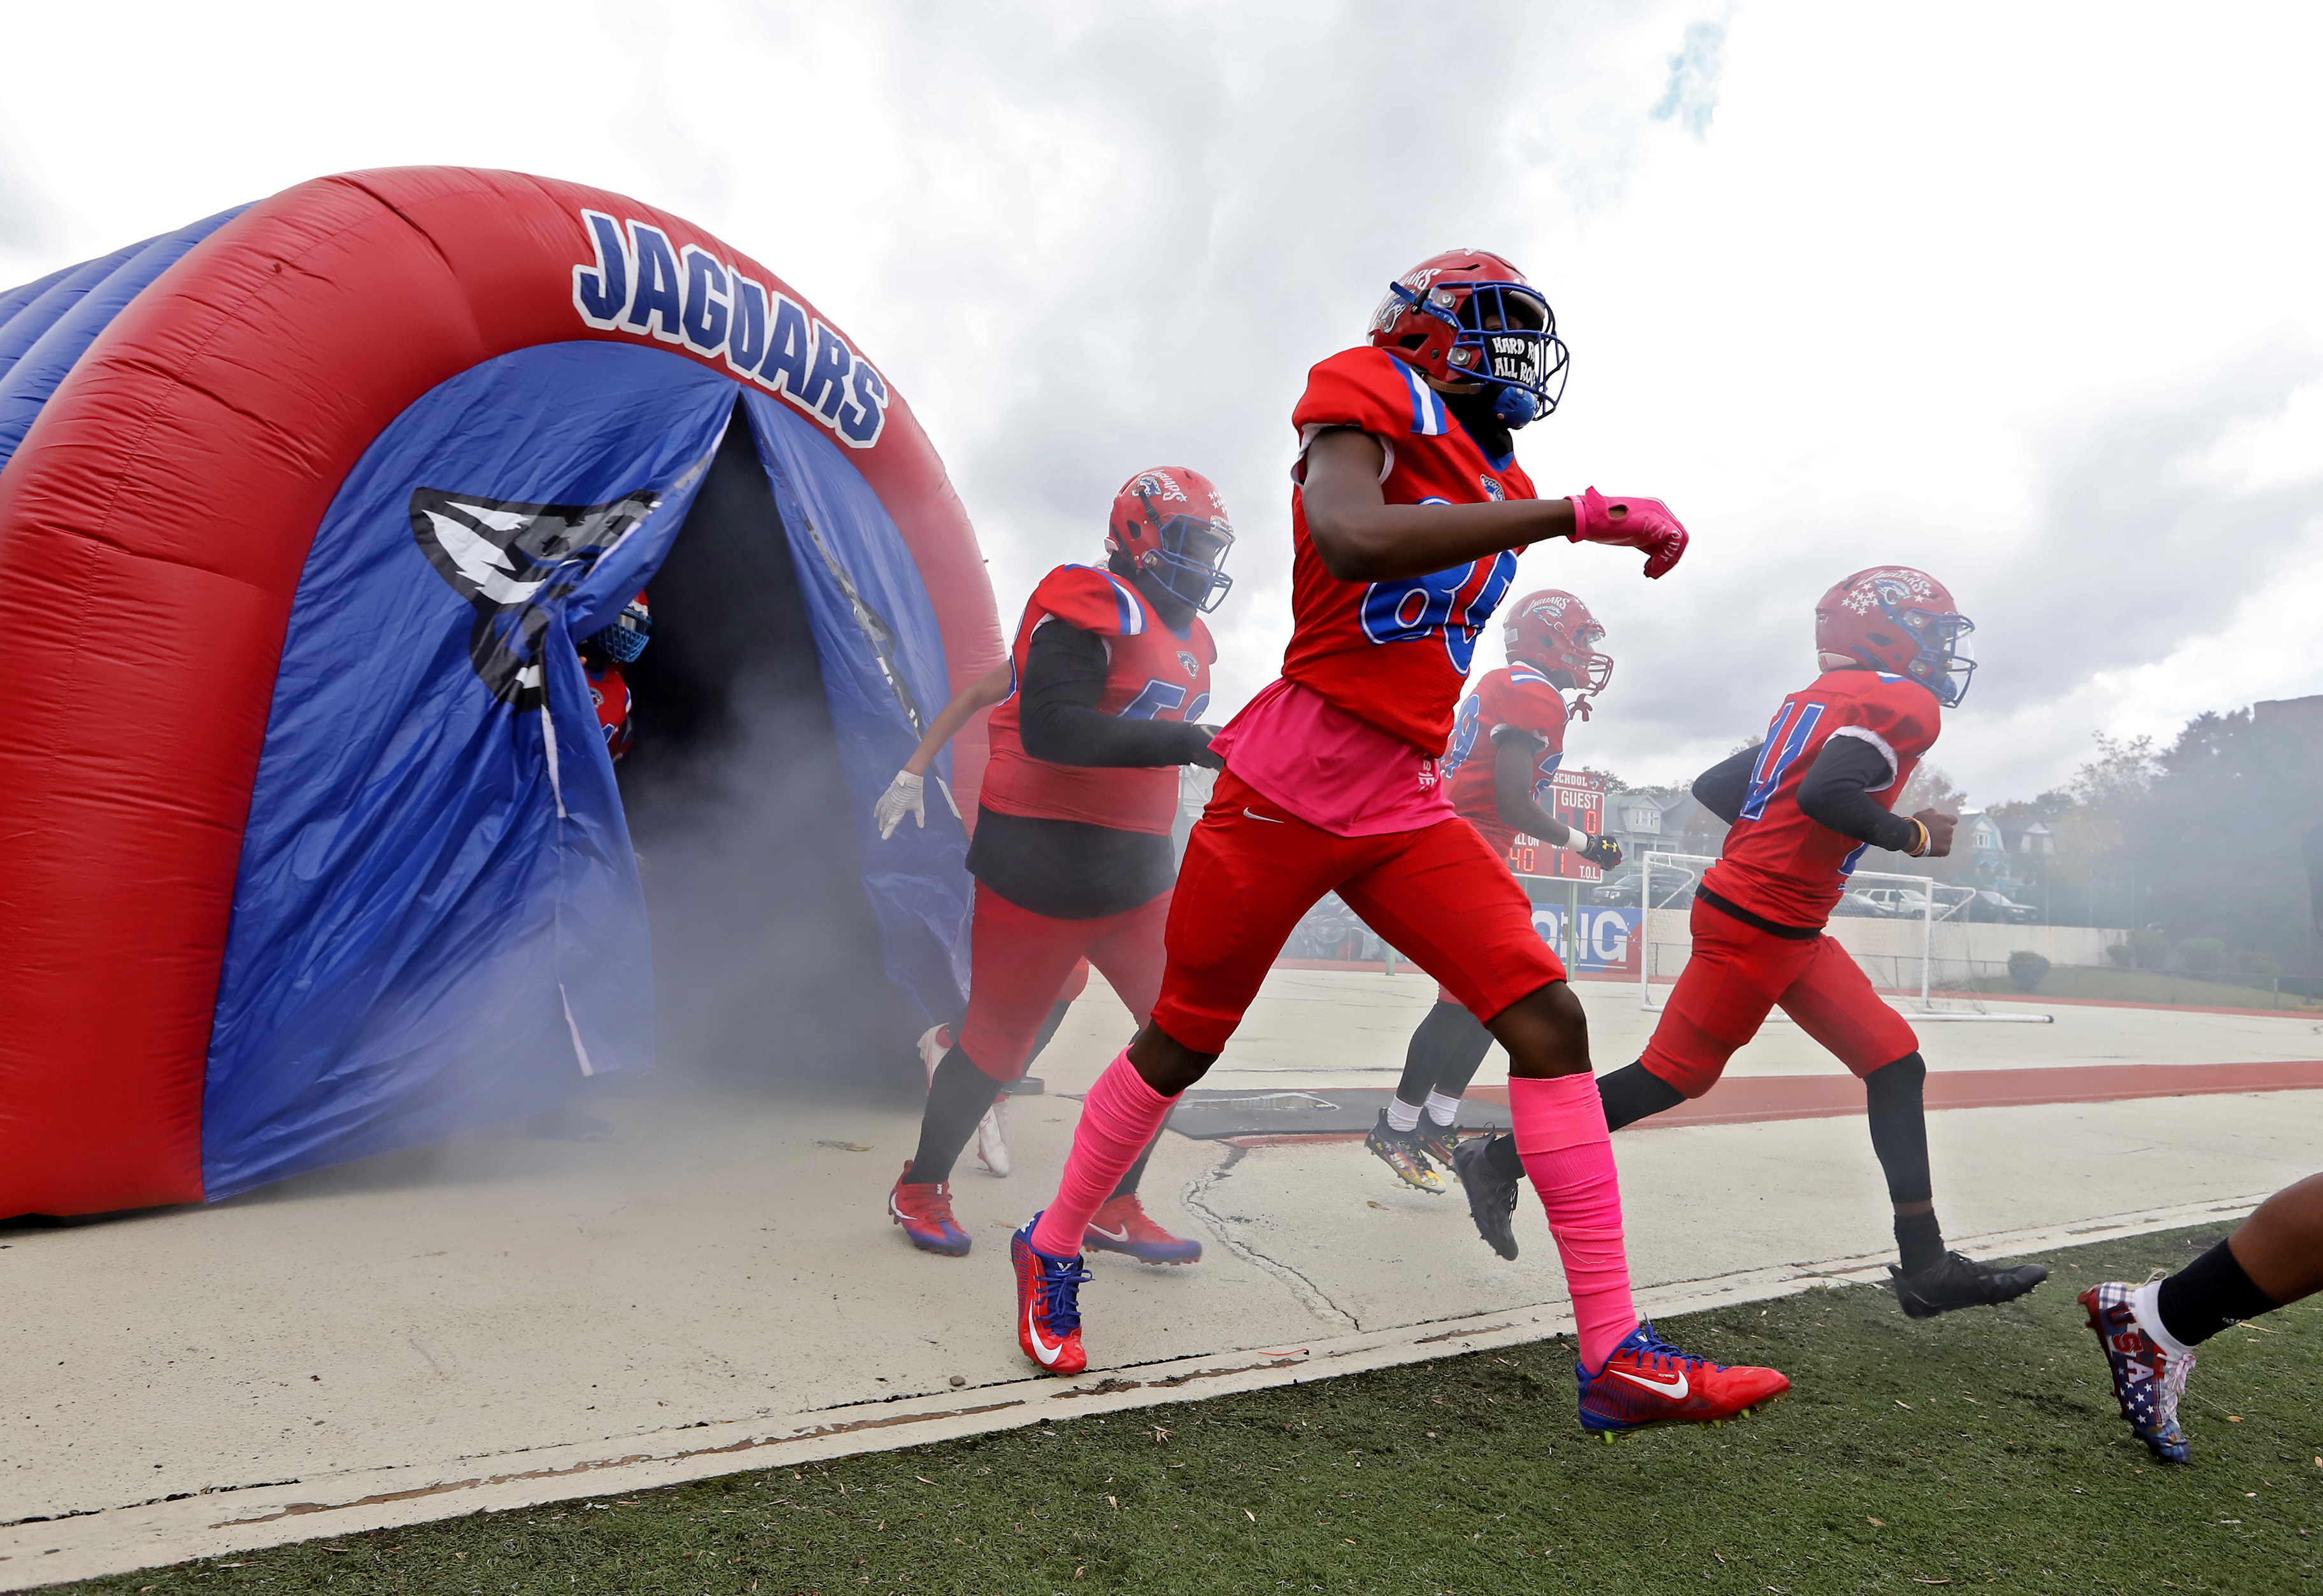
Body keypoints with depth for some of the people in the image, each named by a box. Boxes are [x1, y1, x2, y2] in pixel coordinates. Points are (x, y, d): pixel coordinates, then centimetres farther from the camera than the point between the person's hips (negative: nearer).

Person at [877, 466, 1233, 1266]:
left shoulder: (1186, 637, 15)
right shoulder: (1095, 608, -15)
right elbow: (1051, 727, -29)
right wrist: (1184, 741, -31)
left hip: (1134, 870, 8)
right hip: (1041, 865, -8)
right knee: (997, 1040, 5)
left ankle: (1112, 1206, 18)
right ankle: (920, 1187, 30)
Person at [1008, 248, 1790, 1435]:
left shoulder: (1497, 482, 18)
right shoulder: (1369, 391, -6)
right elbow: (1355, 543, -28)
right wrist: (1575, 514, -27)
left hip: (1406, 811, 7)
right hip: (1289, 788, -7)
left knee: (1547, 1018, -6)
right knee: (1182, 1045, 6)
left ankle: (1614, 1355, -1)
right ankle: (1052, 1248, 31)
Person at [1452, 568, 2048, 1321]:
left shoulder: (1814, 704, 18)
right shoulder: (1906, 703, -9)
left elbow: (1712, 788, 16)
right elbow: (1825, 792, -26)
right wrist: (1913, 835, -11)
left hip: (1793, 935, 10)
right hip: (1755, 928, -10)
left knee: (1896, 1064, 8)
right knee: (1672, 1078, 0)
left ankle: (1925, 1266, 12)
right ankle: (1499, 1162, 10)